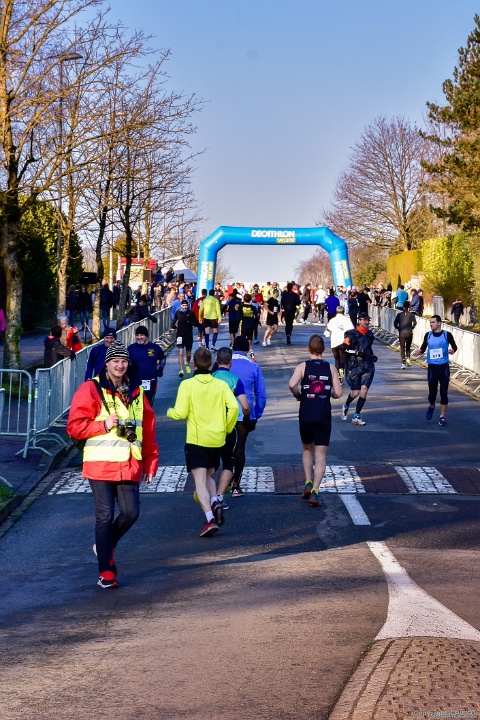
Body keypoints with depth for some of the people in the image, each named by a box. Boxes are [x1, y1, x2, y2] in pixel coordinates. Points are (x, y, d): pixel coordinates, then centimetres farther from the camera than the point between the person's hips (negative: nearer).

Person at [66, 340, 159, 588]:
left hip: (128, 466, 4)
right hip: (100, 465, -4)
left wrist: (150, 462, 11)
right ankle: (106, 572, 7)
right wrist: (104, 425, -15)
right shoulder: (90, 390, -2)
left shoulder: (136, 393, 12)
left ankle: (104, 546, 28)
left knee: (131, 512, -2)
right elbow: (74, 426, -5)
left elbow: (148, 430, 14)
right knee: (105, 517, -2)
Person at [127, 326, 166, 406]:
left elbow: (162, 358, 21)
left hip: (150, 383, 1)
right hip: (135, 384, -1)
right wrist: (130, 367, -12)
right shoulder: (131, 348, 1)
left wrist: (160, 368, 7)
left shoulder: (155, 347, 4)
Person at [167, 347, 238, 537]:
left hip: (196, 440, -4)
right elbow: (234, 407, -8)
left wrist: (169, 412, 12)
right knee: (209, 475, 22)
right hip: (217, 440, 4)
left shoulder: (187, 385, -6)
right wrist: (227, 429, 6)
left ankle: (210, 519, -20)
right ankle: (214, 502, -5)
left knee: (200, 480, -5)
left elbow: (180, 413, -10)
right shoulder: (221, 384, 3)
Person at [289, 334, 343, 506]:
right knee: (321, 455, 1)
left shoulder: (303, 367, -1)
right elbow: (338, 393, -2)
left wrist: (298, 395, 1)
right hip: (324, 416, 0)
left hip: (305, 415, 0)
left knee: (307, 450, 22)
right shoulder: (331, 368, 2)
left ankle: (308, 482, 6)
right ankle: (315, 490, -13)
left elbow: (292, 384, -19)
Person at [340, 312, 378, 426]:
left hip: (367, 366, 4)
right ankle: (346, 406, 36)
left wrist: (372, 355, 12)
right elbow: (344, 348, -11)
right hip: (354, 366, -4)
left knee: (364, 389, -11)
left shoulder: (370, 334, 14)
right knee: (355, 392, 0)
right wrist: (357, 352, -21)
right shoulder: (352, 334, -6)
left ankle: (356, 417, -6)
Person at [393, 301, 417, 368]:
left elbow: (395, 324, -3)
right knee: (408, 347, 18)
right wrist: (411, 328, 6)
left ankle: (403, 363, -6)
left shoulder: (400, 314, 2)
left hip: (402, 333, 0)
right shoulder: (411, 314, 1)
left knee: (402, 348, 4)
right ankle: (408, 358, -7)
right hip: (409, 333, 0)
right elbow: (415, 323, -12)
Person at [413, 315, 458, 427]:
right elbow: (423, 348, 9)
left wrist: (453, 350, -17)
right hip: (432, 367, 1)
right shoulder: (428, 335, 2)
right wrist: (419, 351, -13)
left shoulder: (447, 335, -4)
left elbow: (454, 346, 5)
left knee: (444, 392, -2)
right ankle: (431, 406, 38)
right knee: (432, 392, 4)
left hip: (444, 367, -1)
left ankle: (442, 417, 8)